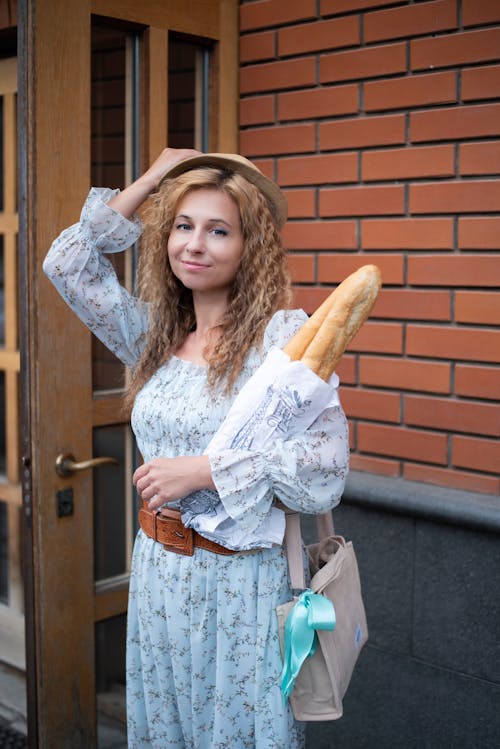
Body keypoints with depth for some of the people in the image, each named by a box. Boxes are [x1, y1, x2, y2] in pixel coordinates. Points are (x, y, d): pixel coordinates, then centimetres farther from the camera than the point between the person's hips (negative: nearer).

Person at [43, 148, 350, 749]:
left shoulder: (284, 334, -16)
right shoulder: (157, 332, 5)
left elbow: (324, 467, -22)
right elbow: (68, 265, 6)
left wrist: (204, 470, -23)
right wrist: (151, 180, 3)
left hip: (240, 581, -6)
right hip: (157, 569, 6)